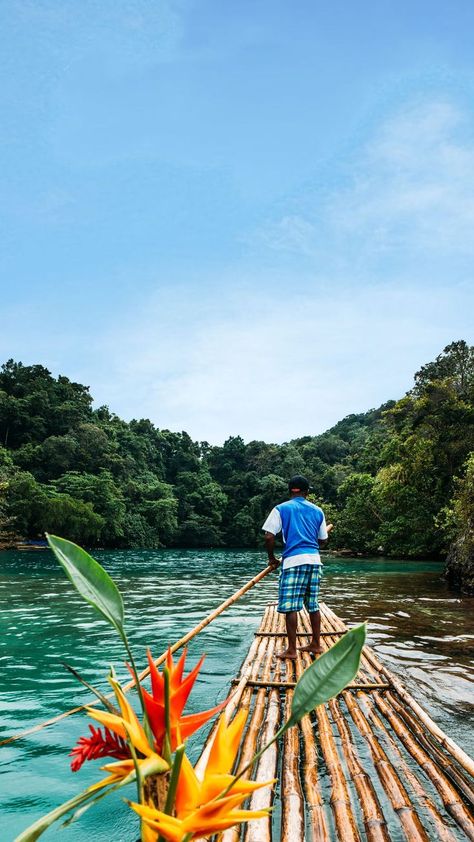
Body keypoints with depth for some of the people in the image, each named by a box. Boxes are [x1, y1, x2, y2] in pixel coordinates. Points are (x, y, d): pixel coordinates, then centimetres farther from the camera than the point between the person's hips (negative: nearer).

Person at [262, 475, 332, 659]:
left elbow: (269, 537, -6)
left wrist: (272, 558, 8)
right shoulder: (317, 511, 12)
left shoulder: (281, 509, 1)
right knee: (313, 604, 14)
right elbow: (322, 540, 17)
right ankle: (315, 644, 23)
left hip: (294, 561, -5)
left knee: (290, 606, -1)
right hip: (314, 560, 5)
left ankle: (291, 650, 2)